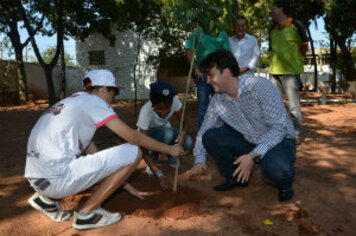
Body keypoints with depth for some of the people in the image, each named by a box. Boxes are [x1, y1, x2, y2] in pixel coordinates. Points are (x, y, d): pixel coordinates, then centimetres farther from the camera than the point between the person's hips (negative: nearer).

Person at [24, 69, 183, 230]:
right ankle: (86, 213, -2)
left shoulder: (73, 101, 23)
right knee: (133, 152, -8)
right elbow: (133, 137, -4)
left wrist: (123, 184, 25)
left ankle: (47, 198, 17)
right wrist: (169, 149, 10)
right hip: (56, 180, -10)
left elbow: (92, 152, 23)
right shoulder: (93, 100, -2)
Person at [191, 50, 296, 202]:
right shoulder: (217, 101, -9)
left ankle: (284, 183, 2)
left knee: (275, 167, -38)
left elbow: (279, 127, -26)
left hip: (279, 139, -5)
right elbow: (203, 131, 2)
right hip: (249, 141, 5)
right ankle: (236, 178, 8)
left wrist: (254, 156, -32)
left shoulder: (259, 86, -26)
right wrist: (199, 160, -12)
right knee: (210, 136, -14)